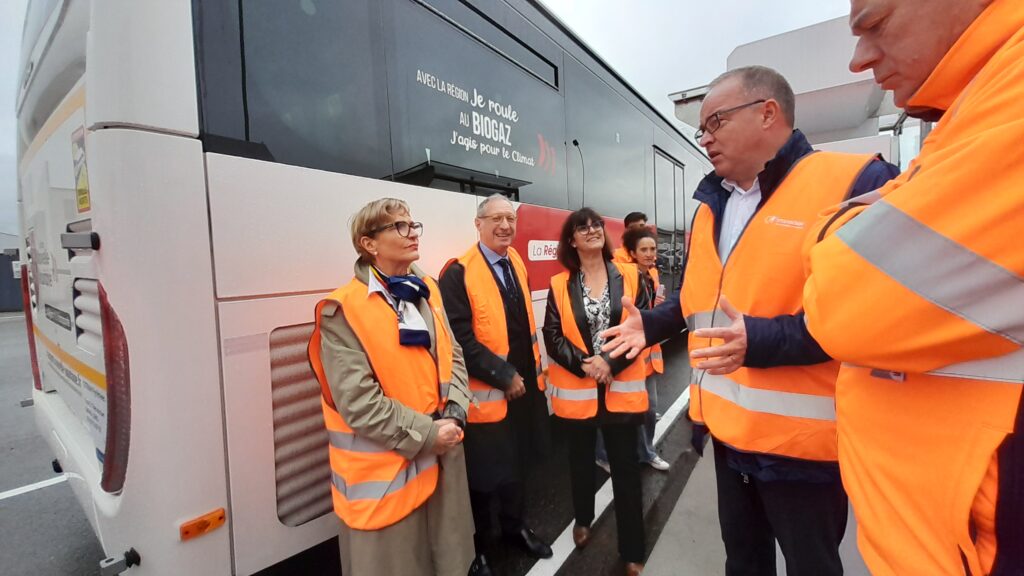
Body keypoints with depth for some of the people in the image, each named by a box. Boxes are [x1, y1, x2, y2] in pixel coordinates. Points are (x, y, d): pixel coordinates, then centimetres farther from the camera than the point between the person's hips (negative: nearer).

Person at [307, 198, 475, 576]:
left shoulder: (427, 291, 5)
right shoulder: (344, 310, -16)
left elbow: (452, 357, 7)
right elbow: (357, 401, -20)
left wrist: (454, 413, -8)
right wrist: (426, 433, -17)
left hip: (442, 452, 6)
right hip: (385, 467, -5)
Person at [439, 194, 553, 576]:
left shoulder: (516, 264, 8)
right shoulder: (459, 273, -15)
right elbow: (461, 339, -21)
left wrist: (531, 370, 11)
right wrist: (503, 376, -18)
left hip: (524, 385, 7)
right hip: (486, 393, -7)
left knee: (515, 464, 23)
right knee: (485, 474, 10)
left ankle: (514, 526, 46)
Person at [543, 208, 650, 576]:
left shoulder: (630, 276, 0)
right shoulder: (559, 285, -1)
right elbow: (552, 336, -4)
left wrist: (611, 362, -15)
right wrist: (583, 364, -16)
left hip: (621, 388, 0)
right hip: (575, 390, 1)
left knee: (626, 467, 8)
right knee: (581, 460, 19)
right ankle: (583, 520, 45)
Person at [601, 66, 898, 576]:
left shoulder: (857, 184, -15)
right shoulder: (711, 204, 8)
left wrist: (763, 339, -32)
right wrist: (652, 325, 3)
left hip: (802, 435, -6)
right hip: (727, 424, 7)